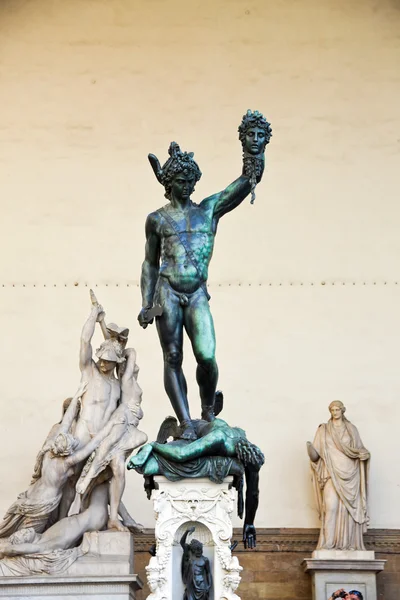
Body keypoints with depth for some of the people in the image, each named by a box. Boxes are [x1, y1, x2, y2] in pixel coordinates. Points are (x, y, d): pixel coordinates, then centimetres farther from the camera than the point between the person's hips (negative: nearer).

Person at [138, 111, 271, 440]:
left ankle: (208, 411, 13)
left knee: (207, 357, -13)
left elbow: (249, 180, 5)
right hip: (168, 294, 0)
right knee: (173, 358, -2)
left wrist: (257, 150, -9)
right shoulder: (157, 219, 9)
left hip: (198, 295, 0)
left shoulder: (210, 209, 10)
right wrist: (146, 304, 8)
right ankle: (186, 422, 5)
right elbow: (150, 264, 14)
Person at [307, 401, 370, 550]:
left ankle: (348, 543, 2)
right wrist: (311, 449, -19)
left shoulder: (351, 429, 12)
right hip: (332, 473, -2)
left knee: (349, 507, -2)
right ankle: (328, 543, -13)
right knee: (331, 506, -15)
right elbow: (316, 455, 3)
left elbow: (359, 449, 14)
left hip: (349, 474, 2)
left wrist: (364, 454, -9)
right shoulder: (323, 430, 8)